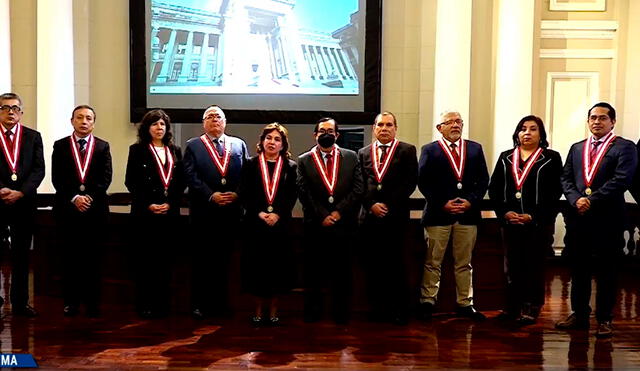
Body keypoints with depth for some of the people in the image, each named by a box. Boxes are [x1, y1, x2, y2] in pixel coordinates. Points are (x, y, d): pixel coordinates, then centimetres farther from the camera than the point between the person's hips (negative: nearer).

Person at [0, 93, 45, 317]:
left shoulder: (33, 137, 9)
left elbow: (38, 170, 1)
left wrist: (21, 192, -11)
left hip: (24, 203, 2)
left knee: (21, 256, 7)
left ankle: (20, 302, 15)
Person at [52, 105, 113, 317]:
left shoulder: (102, 147, 9)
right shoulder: (60, 146, 8)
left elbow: (105, 178, 2)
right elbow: (57, 178, 0)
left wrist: (89, 197, -11)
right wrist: (74, 198, -12)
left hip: (95, 209, 0)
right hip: (67, 209, 0)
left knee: (93, 258, 1)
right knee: (69, 257, 3)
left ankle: (92, 302, 7)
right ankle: (71, 301, 11)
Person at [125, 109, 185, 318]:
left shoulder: (175, 151, 14)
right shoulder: (137, 150, 4)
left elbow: (181, 182, 9)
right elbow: (131, 182, -2)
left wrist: (171, 203, -5)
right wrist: (148, 205, -11)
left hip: (170, 213, 3)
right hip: (144, 212, -3)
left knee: (165, 260, 5)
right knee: (145, 260, -1)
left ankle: (162, 303, 11)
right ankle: (144, 304, 5)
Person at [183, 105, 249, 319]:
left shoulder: (239, 145, 12)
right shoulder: (193, 146, 5)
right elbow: (191, 176, -5)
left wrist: (237, 194, -10)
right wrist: (211, 196, -14)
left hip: (231, 212, 2)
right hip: (203, 212, -2)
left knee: (224, 259, 8)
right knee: (202, 259, 2)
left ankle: (221, 303, 18)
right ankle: (199, 303, 11)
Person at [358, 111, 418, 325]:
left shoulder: (407, 151, 5)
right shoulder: (363, 153, 15)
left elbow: (410, 182, -3)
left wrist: (388, 206, -9)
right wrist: (371, 205, -6)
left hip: (396, 217, -3)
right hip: (371, 217, 3)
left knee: (396, 264, -2)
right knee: (373, 265, 4)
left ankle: (399, 311, 6)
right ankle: (377, 309, 13)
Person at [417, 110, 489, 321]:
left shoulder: (475, 149, 12)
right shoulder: (429, 150, 4)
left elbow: (483, 180, 7)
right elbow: (423, 182, -4)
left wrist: (471, 201, -8)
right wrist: (442, 203, -12)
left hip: (468, 214, 3)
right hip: (438, 214, -3)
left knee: (464, 263, 10)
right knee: (433, 262, 2)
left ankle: (465, 304, 18)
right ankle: (427, 302, 11)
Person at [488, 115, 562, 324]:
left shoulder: (551, 158, 2)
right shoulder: (505, 158, 12)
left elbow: (555, 192, -5)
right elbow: (494, 189, 8)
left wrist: (533, 216, -13)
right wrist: (504, 212, -7)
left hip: (539, 223, -3)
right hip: (510, 221, 3)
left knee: (534, 266, 3)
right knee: (512, 266, 6)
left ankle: (531, 309, 11)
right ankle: (512, 307, 15)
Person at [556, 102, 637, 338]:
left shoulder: (624, 148, 0)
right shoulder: (576, 148, 16)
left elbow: (622, 180, -13)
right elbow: (566, 179, 9)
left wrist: (591, 199, -15)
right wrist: (576, 199, -10)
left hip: (607, 219, -4)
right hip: (578, 218, 5)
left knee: (606, 272, 4)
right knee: (578, 269, 10)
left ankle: (604, 319, 13)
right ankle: (579, 315, 21)